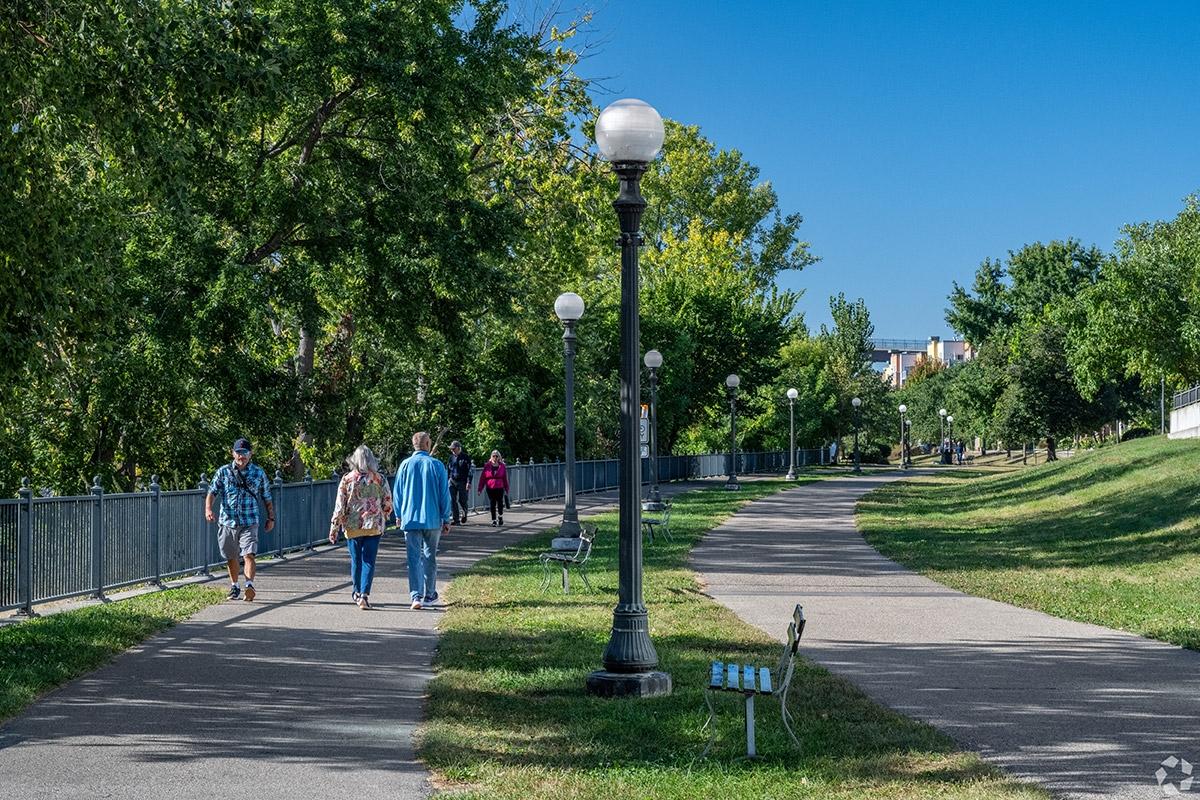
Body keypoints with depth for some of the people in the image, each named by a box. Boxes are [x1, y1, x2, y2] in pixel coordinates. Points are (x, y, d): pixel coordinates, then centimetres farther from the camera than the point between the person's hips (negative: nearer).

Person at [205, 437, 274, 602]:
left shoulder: (258, 473, 5)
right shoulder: (223, 471, 4)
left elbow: (267, 498, 14)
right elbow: (212, 492, -2)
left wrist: (271, 517, 12)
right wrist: (208, 508, -19)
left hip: (249, 522, -2)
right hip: (228, 522, 2)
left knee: (249, 555, -18)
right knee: (231, 557, 12)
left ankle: (250, 585, -26)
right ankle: (234, 587, 28)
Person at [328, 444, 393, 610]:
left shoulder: (347, 479, -4)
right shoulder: (380, 479, -3)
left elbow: (339, 506, -5)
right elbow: (388, 505, 2)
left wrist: (334, 528, 1)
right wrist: (382, 519, 22)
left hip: (352, 527, 1)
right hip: (374, 527, 0)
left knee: (356, 560, 15)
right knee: (368, 561, 1)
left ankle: (357, 592, 30)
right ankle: (364, 595, -12)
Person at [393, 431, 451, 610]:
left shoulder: (405, 465, -2)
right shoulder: (437, 465, -4)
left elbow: (397, 493, 5)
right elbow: (445, 494, -1)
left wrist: (398, 515, 20)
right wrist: (446, 519, 8)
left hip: (410, 519, 0)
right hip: (433, 520, 0)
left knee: (414, 558, -2)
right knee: (430, 557, 15)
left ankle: (416, 596, -13)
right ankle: (429, 594, 22)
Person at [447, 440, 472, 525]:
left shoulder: (466, 457, -3)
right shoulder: (451, 457, 11)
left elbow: (469, 471, -6)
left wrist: (468, 482, -14)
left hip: (462, 482, -4)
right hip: (452, 481, 4)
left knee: (462, 500, -1)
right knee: (452, 501, -4)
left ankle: (464, 514, 29)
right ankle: (456, 520, 0)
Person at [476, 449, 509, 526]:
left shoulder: (502, 466, 2)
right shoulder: (487, 466, -1)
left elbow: (505, 478, 7)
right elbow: (482, 478, 0)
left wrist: (506, 489, 7)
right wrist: (480, 489, -2)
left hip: (499, 488, 0)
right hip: (490, 488, 0)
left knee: (500, 503, 1)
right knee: (492, 504, 2)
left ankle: (500, 516, 29)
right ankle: (494, 520, 12)